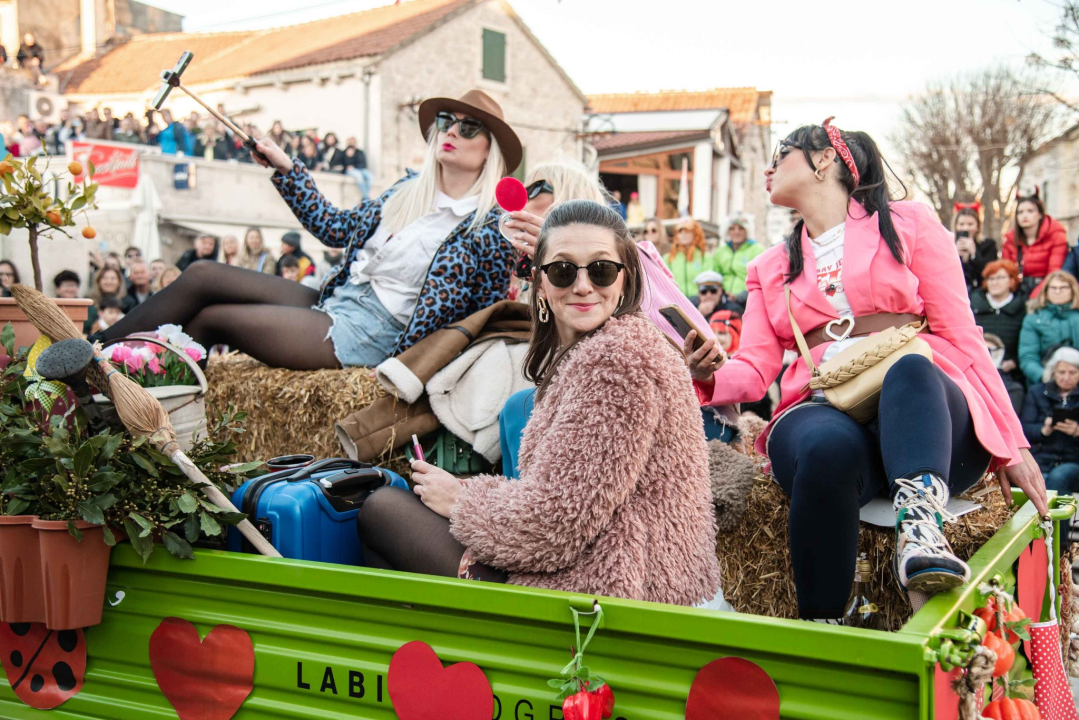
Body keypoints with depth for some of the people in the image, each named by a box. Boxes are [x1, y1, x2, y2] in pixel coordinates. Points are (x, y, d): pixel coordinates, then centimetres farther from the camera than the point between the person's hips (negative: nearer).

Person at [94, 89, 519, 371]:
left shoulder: (488, 225, -9)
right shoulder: (410, 188, 12)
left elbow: (489, 316, -10)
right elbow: (337, 227, 19)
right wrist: (285, 169, 15)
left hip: (365, 336, -7)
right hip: (332, 303, 7)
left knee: (209, 320, -7)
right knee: (203, 275, -5)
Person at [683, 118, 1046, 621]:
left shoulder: (909, 225, 16)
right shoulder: (769, 268, 24)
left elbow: (961, 336, 7)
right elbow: (754, 368, 11)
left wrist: (1011, 443, -1)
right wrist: (708, 375, -13)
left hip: (924, 412, -1)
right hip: (820, 414, 1)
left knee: (909, 368, -36)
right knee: (828, 447, -35)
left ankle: (920, 523, -56)